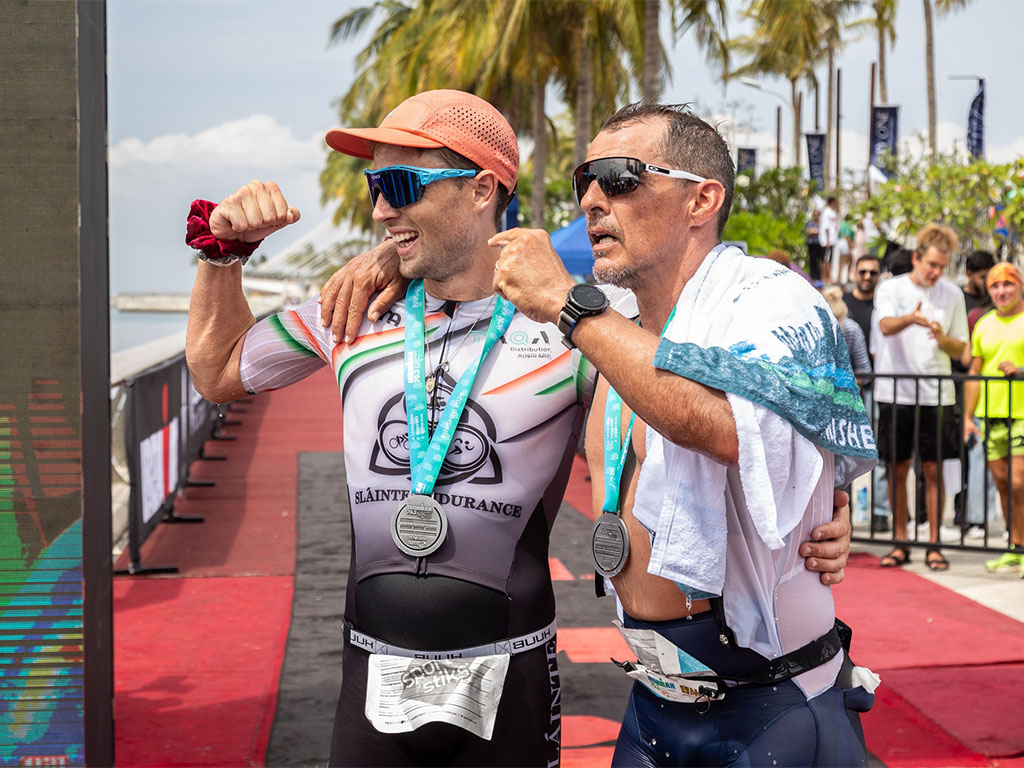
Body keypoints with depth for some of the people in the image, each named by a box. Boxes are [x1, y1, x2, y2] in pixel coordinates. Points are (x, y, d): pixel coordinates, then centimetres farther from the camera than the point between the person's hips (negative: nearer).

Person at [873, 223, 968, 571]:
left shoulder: (952, 294, 8)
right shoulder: (890, 289, 2)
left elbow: (960, 350, 10)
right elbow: (886, 326, -19)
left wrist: (942, 339, -12)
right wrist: (910, 319, -40)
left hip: (935, 395, 1)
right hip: (895, 394, -1)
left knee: (933, 470, 0)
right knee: (897, 469, 4)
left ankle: (934, 545, 8)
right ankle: (900, 543, 15)